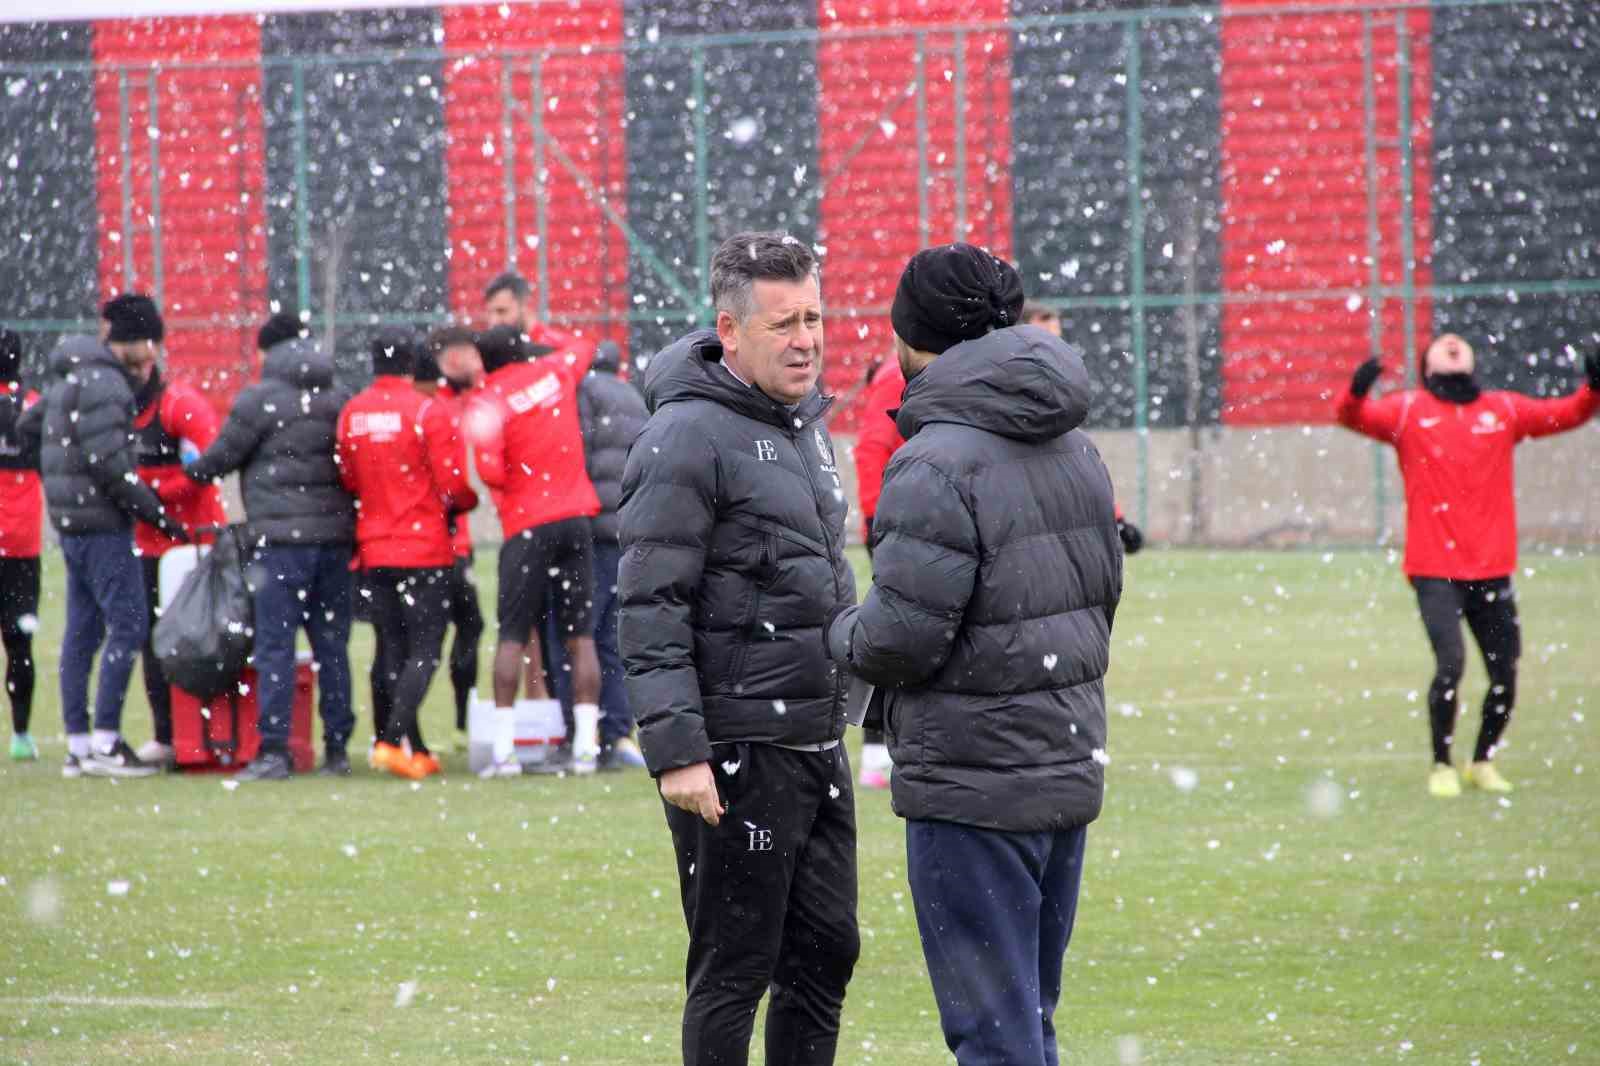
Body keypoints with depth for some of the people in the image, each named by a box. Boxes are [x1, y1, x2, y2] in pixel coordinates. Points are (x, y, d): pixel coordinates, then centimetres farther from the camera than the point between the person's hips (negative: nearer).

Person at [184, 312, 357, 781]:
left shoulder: (259, 399, -6)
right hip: (334, 532, 6)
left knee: (275, 645, -4)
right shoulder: (339, 399, 12)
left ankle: (274, 750, -9)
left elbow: (221, 457, -1)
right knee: (332, 644, 10)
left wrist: (193, 469, 20)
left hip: (281, 536, -5)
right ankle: (336, 748, 11)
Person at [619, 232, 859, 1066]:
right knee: (734, 970, -2)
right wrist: (675, 749, -23)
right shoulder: (688, 436, -13)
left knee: (825, 951, 11)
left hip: (817, 745, 9)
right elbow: (650, 606, -18)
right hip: (736, 753, -9)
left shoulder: (803, 424, 15)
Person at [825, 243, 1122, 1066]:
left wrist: (843, 632, 1)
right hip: (1069, 770, 8)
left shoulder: (936, 465, -17)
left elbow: (900, 638, -20)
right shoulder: (1072, 447, 10)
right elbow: (1105, 589, 17)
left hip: (974, 785, -8)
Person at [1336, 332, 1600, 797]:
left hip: (1492, 571, 3)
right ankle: (1441, 766, -1)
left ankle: (1483, 762, 27)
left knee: (1505, 675, 4)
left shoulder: (1504, 409, 11)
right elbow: (1355, 417, -8)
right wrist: (1357, 391, -31)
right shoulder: (1408, 409, 4)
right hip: (1435, 570, -3)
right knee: (1450, 662, -18)